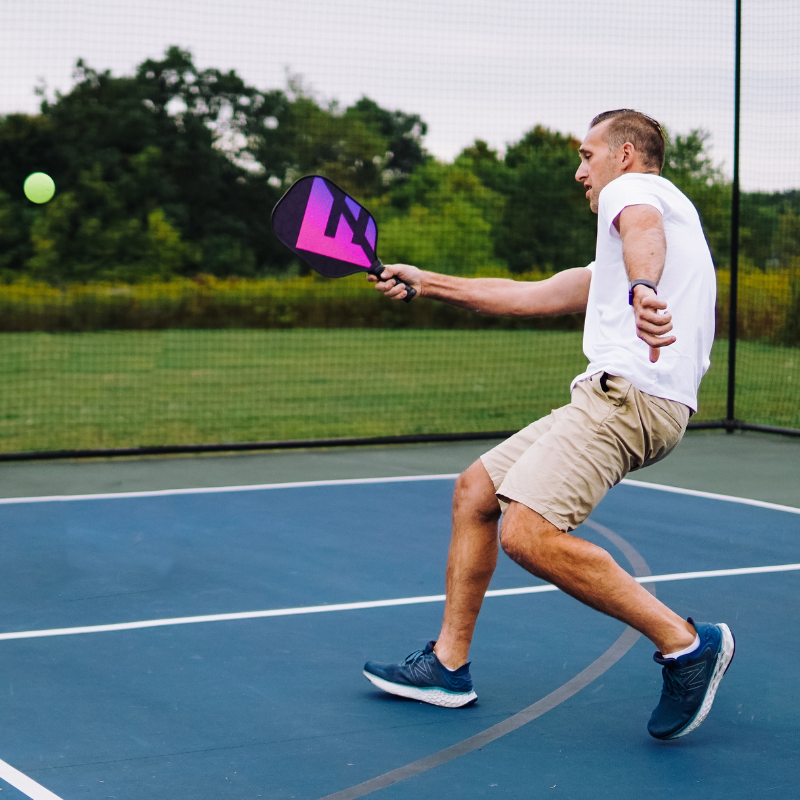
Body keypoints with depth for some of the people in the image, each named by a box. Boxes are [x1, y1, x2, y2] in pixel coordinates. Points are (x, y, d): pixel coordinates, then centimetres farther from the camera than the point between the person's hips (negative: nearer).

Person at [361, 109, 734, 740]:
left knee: (528, 533, -24)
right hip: (609, 394, 10)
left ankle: (686, 643, -16)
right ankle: (449, 665, 20)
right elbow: (530, 296, 38)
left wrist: (643, 290, -46)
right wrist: (427, 283, 40)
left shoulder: (635, 188, 4)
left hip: (631, 389, -10)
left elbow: (642, 228, -23)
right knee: (474, 491, 14)